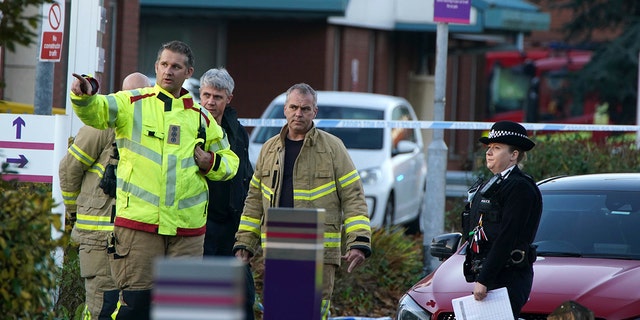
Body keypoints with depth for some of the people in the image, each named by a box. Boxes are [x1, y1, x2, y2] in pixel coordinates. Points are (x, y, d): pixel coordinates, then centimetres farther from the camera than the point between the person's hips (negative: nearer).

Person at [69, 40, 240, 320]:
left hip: (188, 228, 3)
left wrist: (211, 163, 2)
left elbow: (230, 161, 25)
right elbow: (95, 110, -13)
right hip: (137, 223, -3)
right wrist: (84, 94, -35)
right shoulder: (132, 104, 5)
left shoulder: (202, 118, 15)